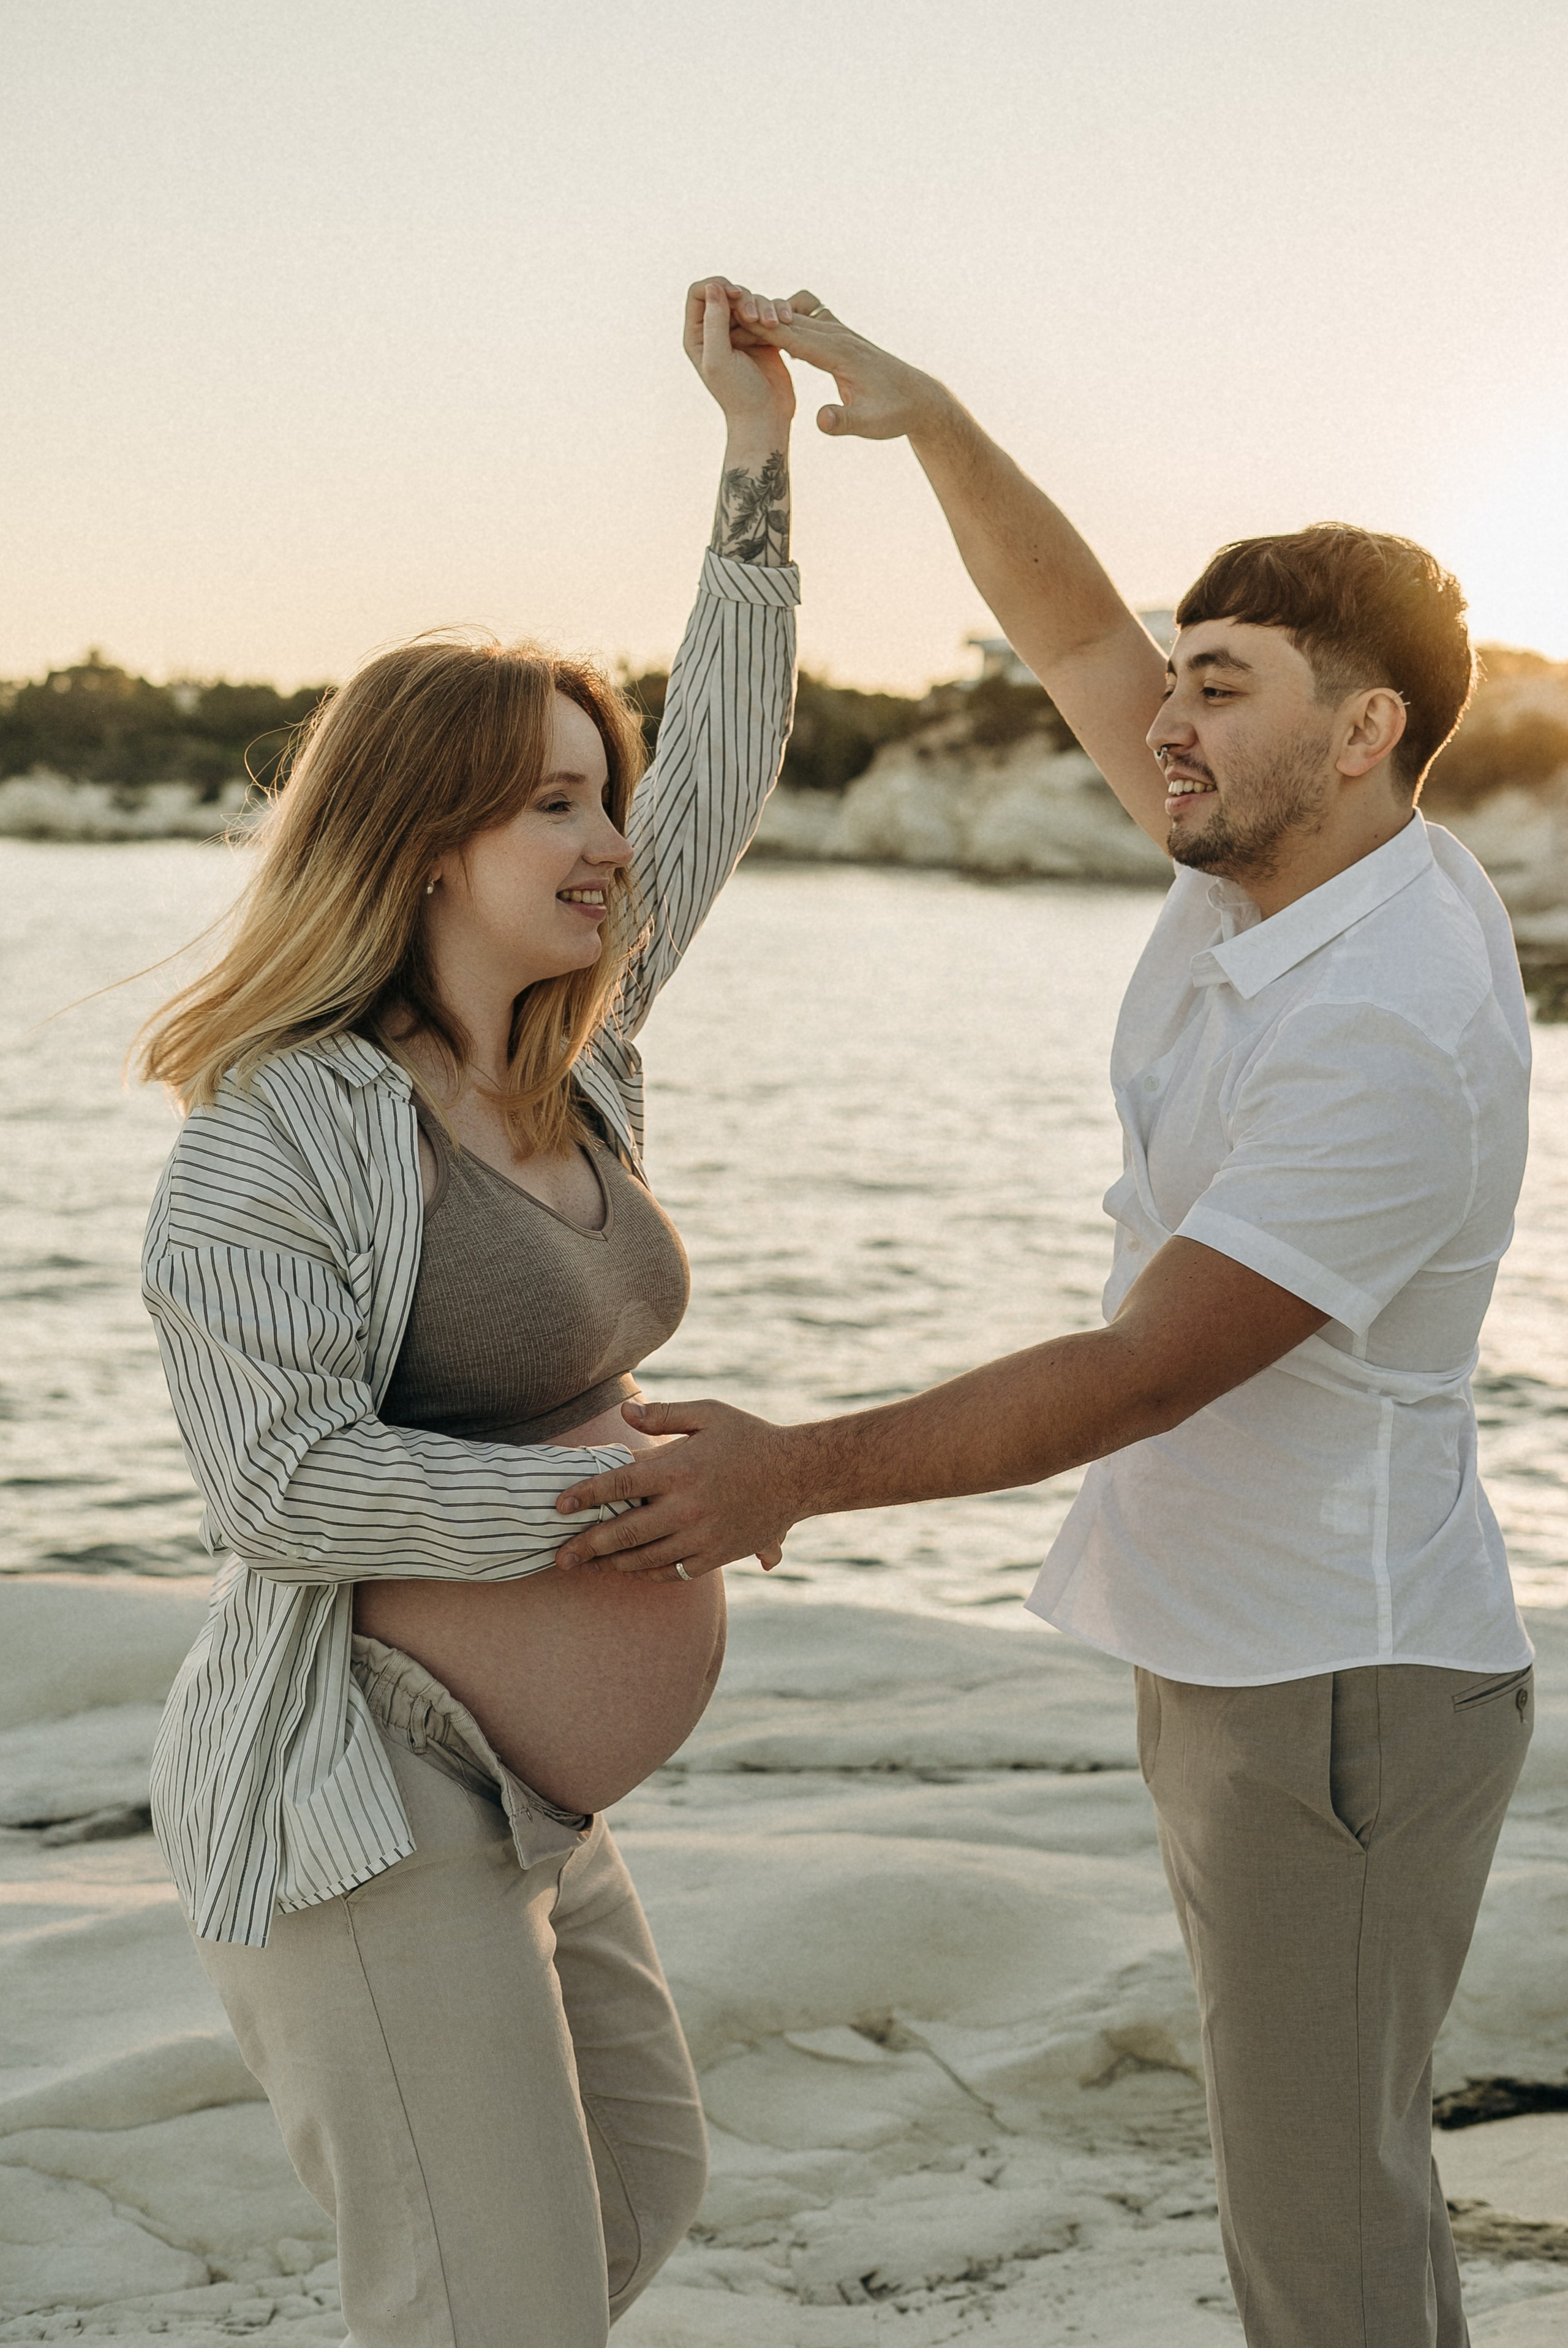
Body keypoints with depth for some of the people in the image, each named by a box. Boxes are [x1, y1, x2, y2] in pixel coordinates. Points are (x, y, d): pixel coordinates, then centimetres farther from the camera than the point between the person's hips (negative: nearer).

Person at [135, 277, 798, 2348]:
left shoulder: (573, 1065, 4)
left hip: (522, 1792, 9)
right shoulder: (281, 1133, -18)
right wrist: (622, 1483, -21)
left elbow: (716, 774, 9)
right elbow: (284, 1483, -25)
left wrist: (760, 449, 6)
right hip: (351, 1803, -9)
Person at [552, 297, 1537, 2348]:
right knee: (1322, 2159, 22)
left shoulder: (1396, 1031, -26)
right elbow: (1075, 637, 12)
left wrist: (802, 1471, -27)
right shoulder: (1276, 858, 1)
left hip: (1342, 1688, -9)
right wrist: (918, 410, 1)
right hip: (1230, 1645, 10)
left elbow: (1146, 1371, -27)